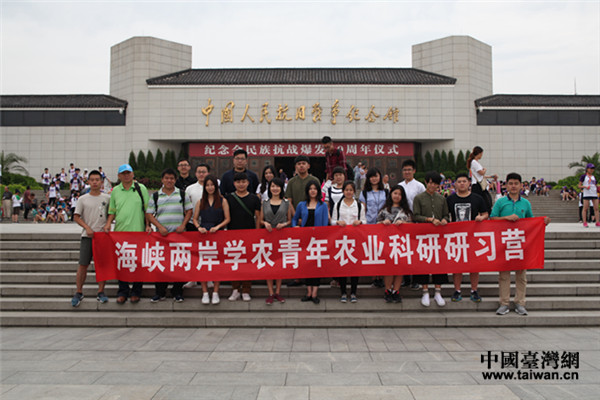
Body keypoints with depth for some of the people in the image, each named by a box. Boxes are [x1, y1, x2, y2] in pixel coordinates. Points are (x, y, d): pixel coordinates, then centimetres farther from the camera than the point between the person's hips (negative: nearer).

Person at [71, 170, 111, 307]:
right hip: (87, 236, -1)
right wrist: (87, 228, -9)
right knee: (83, 265, -1)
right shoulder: (83, 199, 4)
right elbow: (76, 217, 4)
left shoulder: (107, 198, 6)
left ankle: (101, 292, 13)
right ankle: (78, 293, 11)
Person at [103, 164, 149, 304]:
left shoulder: (141, 189, 4)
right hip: (120, 232, 2)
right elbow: (112, 211, 16)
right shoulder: (115, 191, 12)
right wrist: (108, 223, -1)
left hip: (138, 231, -2)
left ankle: (136, 292, 12)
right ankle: (123, 292, 15)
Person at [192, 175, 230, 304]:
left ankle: (215, 292, 9)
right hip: (203, 235, 2)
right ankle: (205, 292, 9)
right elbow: (195, 218, 11)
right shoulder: (200, 202, 12)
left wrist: (217, 227, -14)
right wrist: (199, 227, -9)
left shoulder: (222, 201, 5)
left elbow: (227, 219, 1)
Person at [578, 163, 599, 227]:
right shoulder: (584, 176, 3)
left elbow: (596, 185, 22)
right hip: (586, 194, -5)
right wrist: (585, 187, -16)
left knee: (596, 208, -1)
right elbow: (579, 185, 1)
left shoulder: (594, 177, 17)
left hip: (594, 194, 5)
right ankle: (585, 222, 1)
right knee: (585, 208, -4)